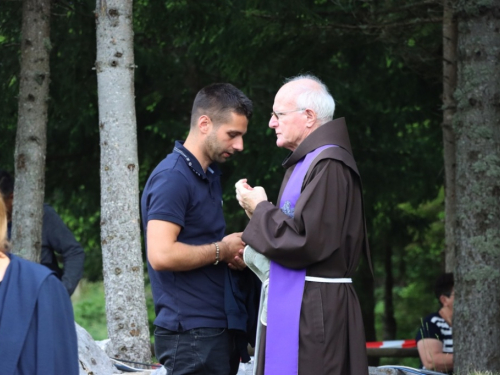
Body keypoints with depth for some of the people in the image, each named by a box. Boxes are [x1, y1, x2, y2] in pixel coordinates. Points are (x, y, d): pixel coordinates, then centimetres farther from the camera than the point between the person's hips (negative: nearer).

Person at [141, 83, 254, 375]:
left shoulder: (211, 175, 16)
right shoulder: (173, 178, -14)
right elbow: (161, 255, -24)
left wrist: (235, 254, 7)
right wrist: (221, 250, -12)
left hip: (216, 328, 9)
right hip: (190, 333, -9)